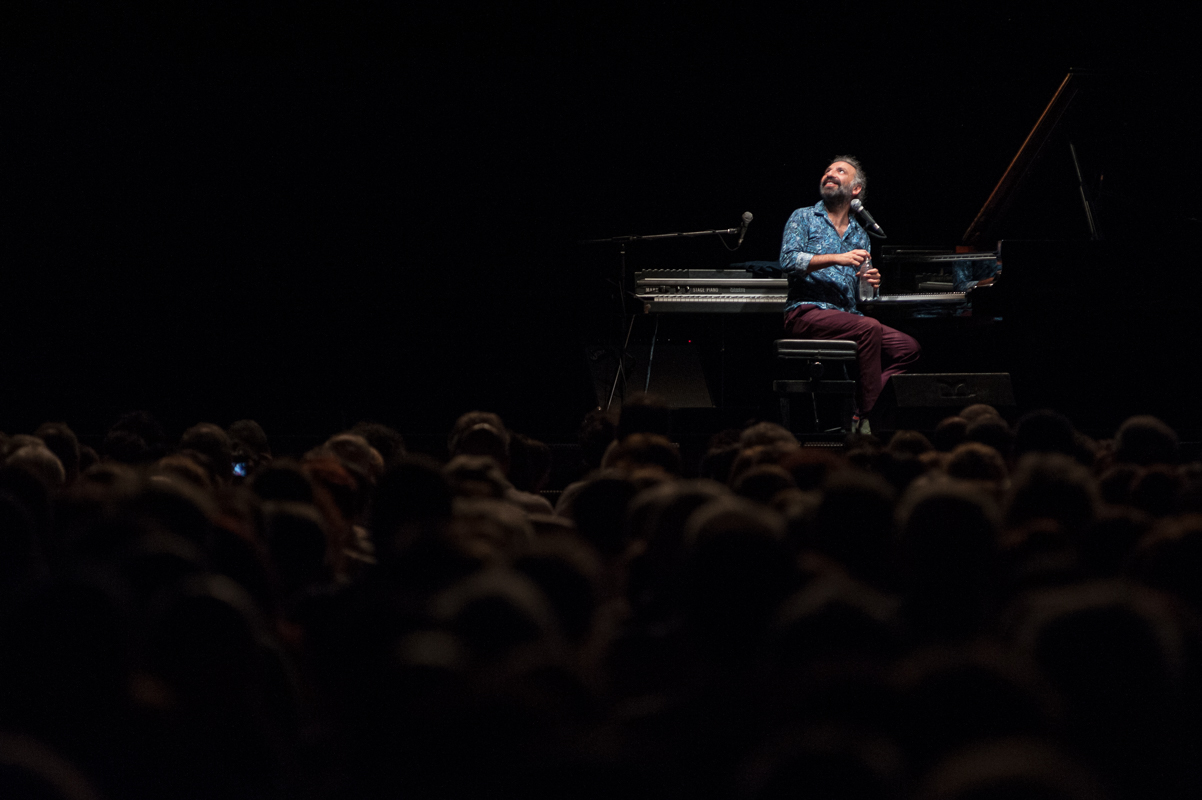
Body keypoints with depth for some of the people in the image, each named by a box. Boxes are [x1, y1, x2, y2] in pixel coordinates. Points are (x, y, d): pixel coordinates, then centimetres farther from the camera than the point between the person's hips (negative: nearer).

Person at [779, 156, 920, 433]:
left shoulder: (859, 235, 24)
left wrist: (870, 282, -2)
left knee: (908, 347, -16)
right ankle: (864, 418, -31)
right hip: (807, 313, -6)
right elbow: (788, 260, -8)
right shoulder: (804, 218, 11)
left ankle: (854, 413, -25)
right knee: (869, 329, -32)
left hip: (846, 316, 6)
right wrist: (836, 259, -17)